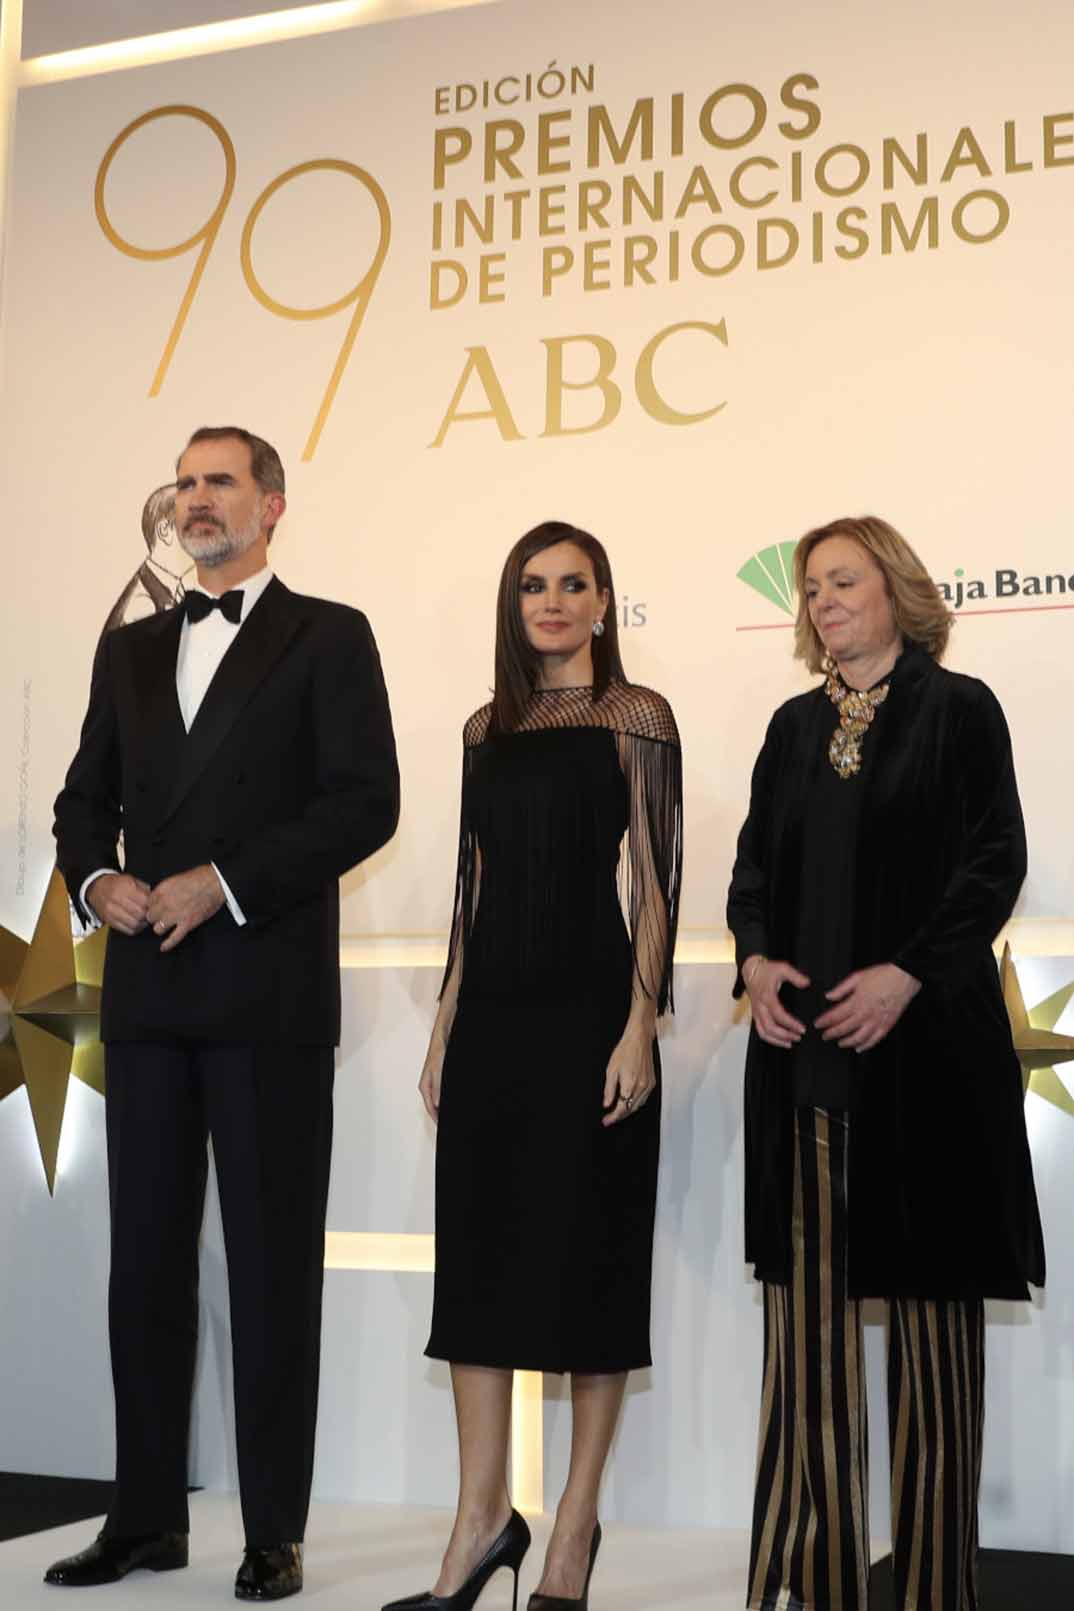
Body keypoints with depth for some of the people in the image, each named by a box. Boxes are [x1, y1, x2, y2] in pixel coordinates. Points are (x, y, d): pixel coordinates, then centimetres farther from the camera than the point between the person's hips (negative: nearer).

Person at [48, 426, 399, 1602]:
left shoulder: (328, 637, 2)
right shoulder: (130, 650, 18)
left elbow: (365, 800, -8)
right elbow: (84, 800, 18)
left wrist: (223, 882, -14)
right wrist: (96, 879, -4)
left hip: (269, 995, -5)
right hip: (147, 994, 5)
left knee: (273, 1267, 1)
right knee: (145, 1260, 9)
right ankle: (147, 1516, 20)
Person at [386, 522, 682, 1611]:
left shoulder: (634, 717, -1)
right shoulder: (488, 730, 14)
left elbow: (654, 879, -6)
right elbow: (475, 881, 15)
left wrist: (638, 1028, -13)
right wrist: (445, 1025, 11)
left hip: (589, 1008, -5)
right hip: (493, 1011, 5)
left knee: (588, 1254, 2)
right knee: (478, 1250, 5)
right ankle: (481, 1518, 14)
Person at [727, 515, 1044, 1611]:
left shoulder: (958, 709, 1)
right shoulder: (795, 726, 16)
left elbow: (994, 862, -6)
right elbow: (753, 865, 16)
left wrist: (905, 974, -16)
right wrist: (756, 961, -3)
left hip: (922, 1038, -4)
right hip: (802, 1044, 5)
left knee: (929, 1295, 2)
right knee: (808, 1296, 4)